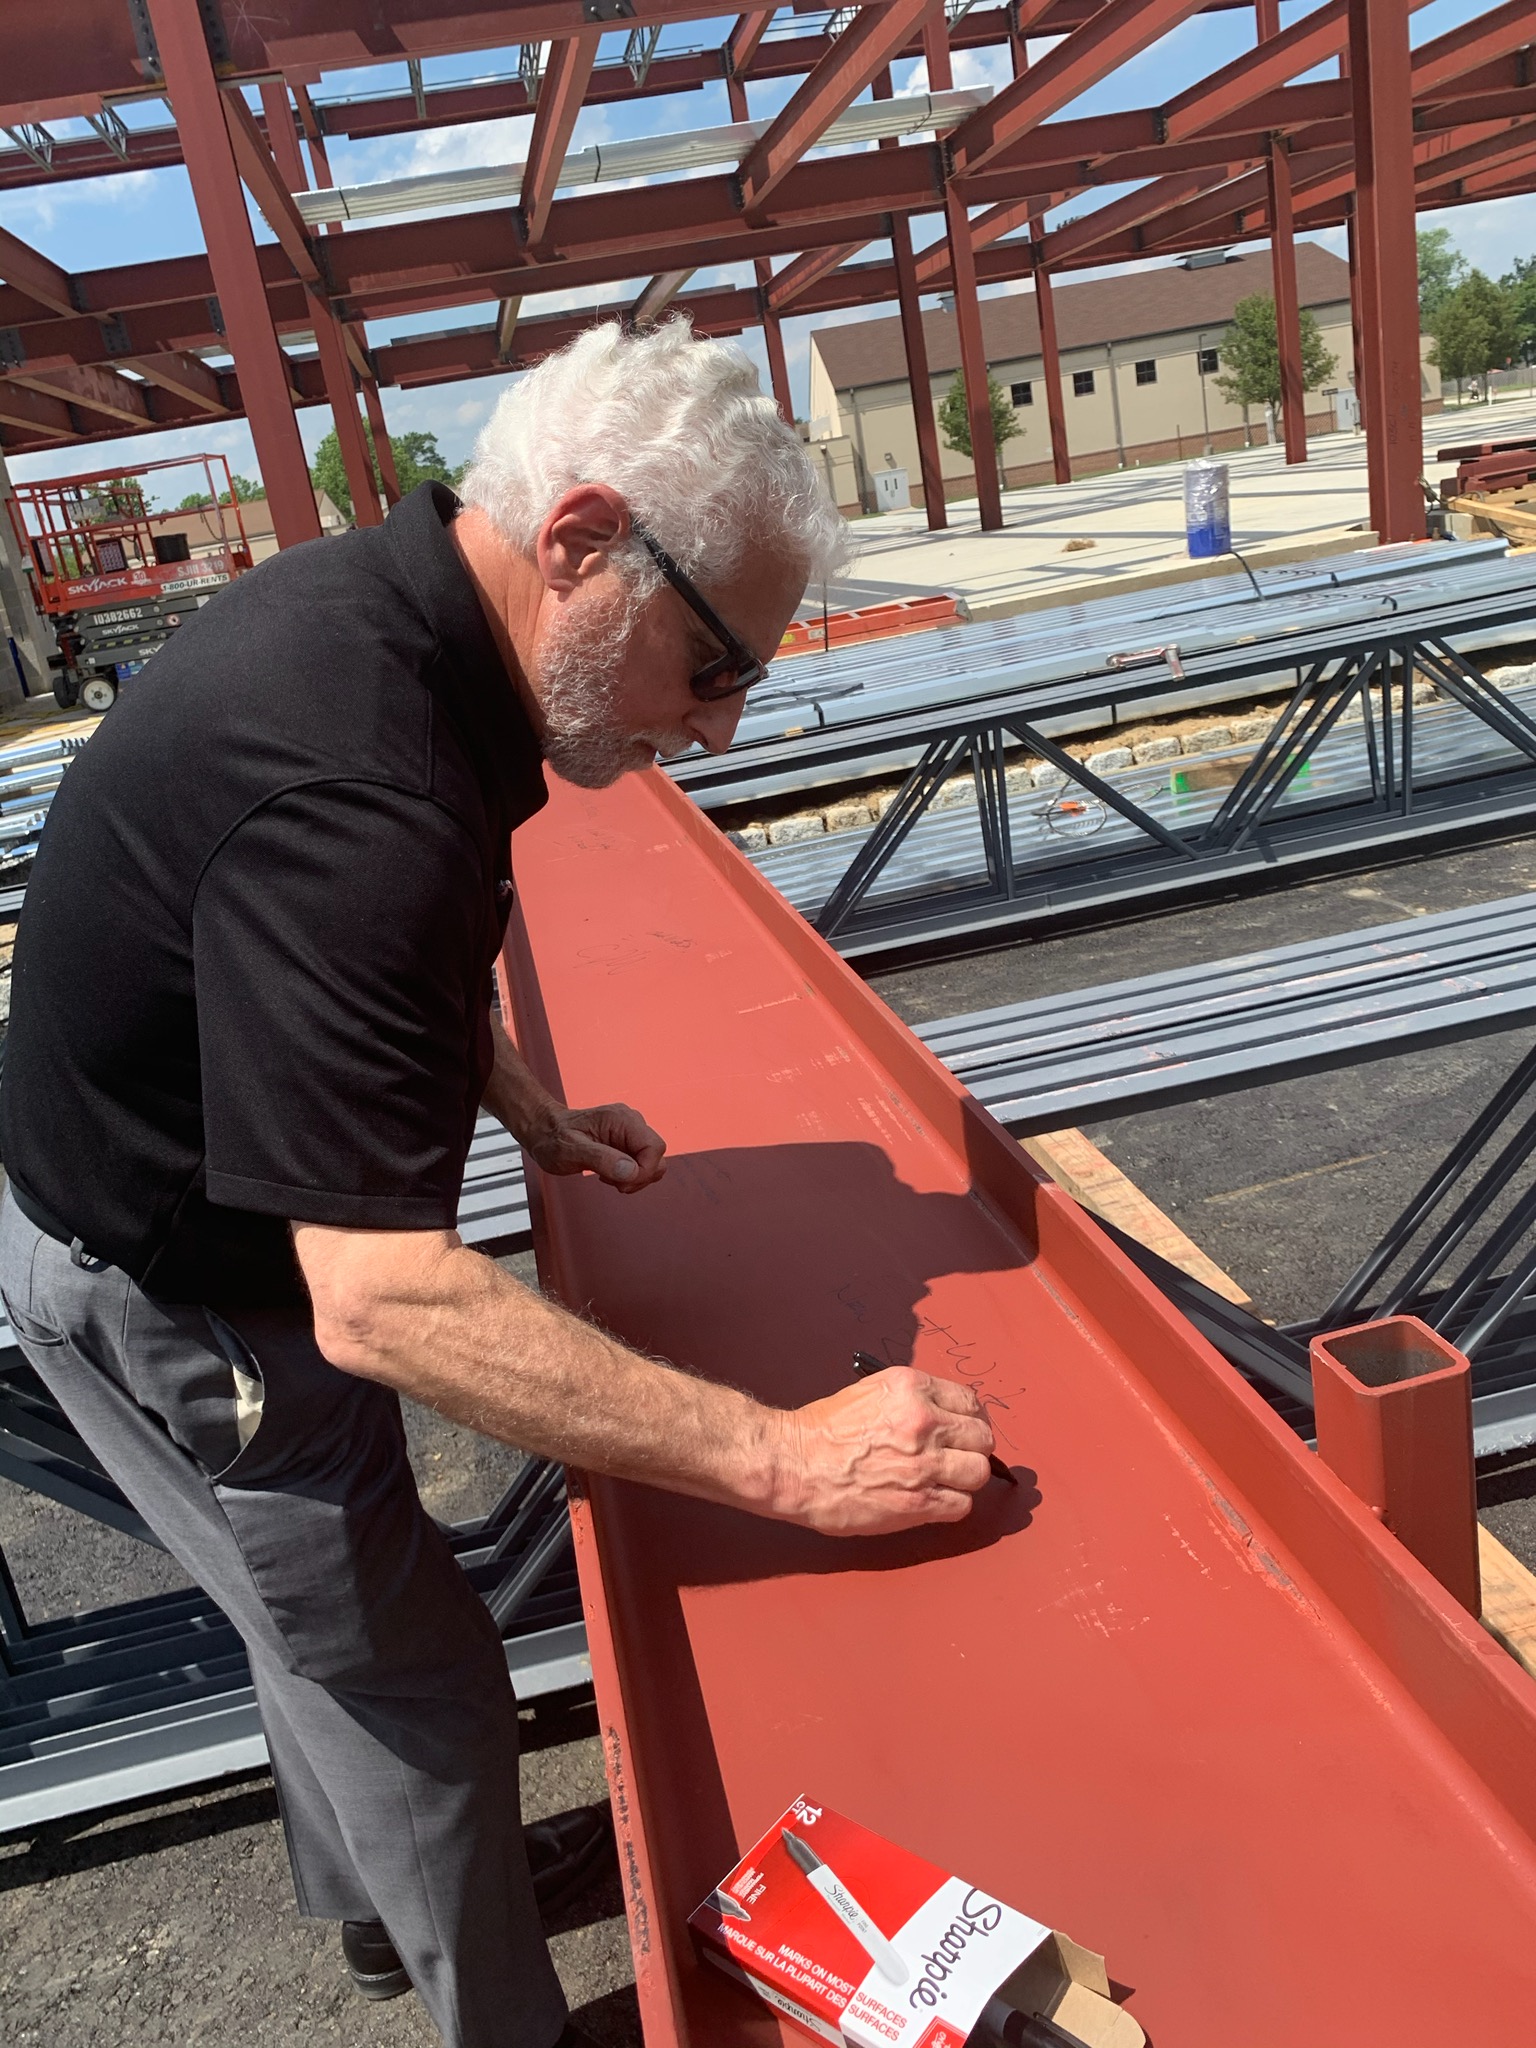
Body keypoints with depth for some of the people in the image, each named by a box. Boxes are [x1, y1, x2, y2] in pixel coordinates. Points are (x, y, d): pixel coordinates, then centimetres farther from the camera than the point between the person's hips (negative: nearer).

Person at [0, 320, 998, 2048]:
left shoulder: (376, 604, -7)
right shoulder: (348, 789, -38)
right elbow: (383, 1306, -41)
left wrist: (526, 1111, 6)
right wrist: (786, 1459, -39)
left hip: (188, 1207, 10)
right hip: (172, 1304, -9)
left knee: (326, 1608, 28)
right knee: (417, 1688, 8)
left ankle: (372, 1897, 54)